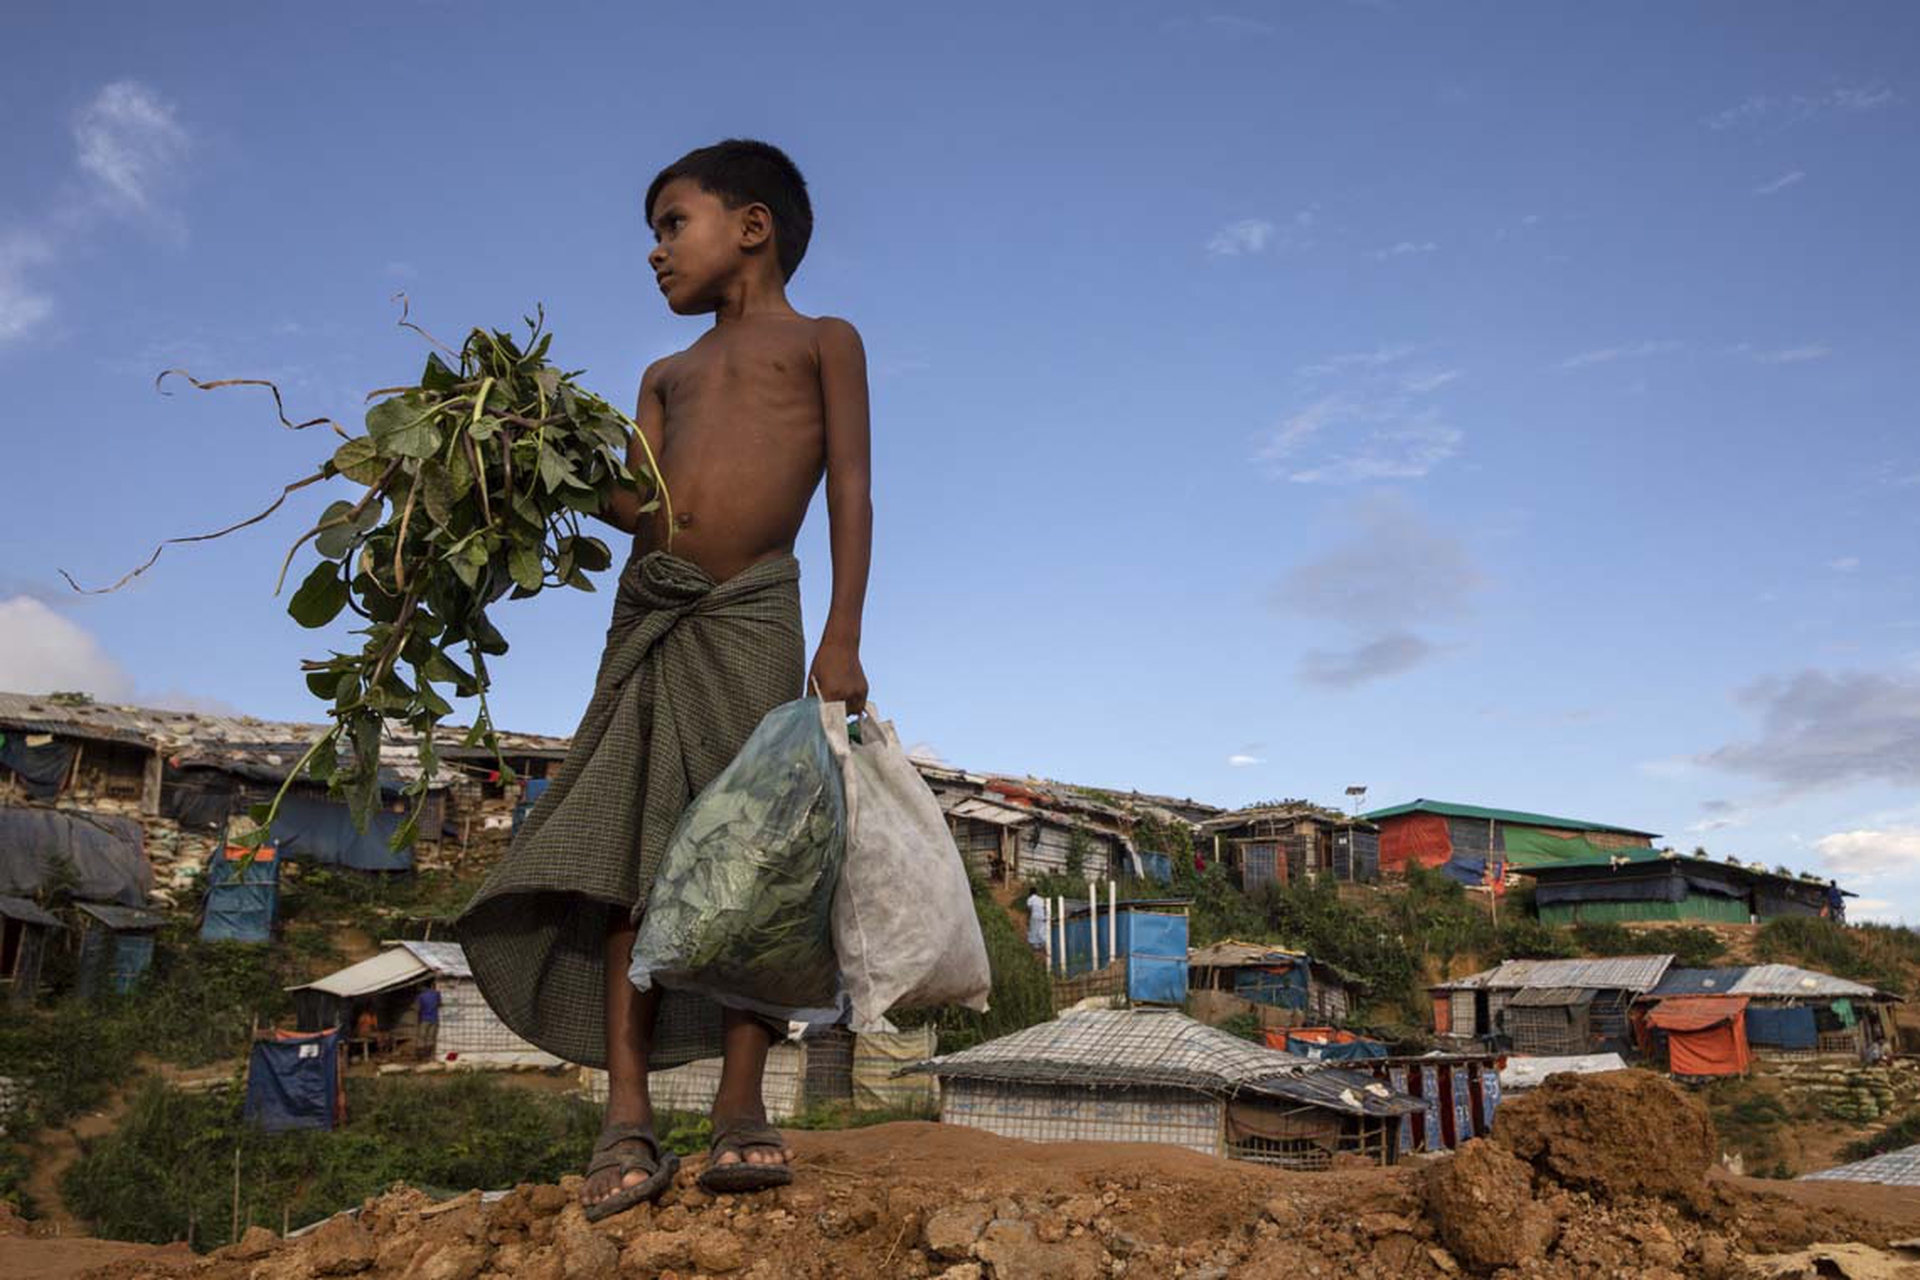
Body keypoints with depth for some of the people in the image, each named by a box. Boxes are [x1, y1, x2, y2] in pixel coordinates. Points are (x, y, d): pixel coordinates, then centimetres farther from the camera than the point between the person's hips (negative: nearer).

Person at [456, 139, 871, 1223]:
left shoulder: (822, 343, 11)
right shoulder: (667, 376, 27)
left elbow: (851, 491, 0)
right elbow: (640, 506, 15)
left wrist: (842, 639, -10)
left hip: (751, 614, -5)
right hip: (649, 610, 5)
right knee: (628, 850, -6)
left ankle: (742, 1106, -6)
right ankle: (629, 1118, -6)